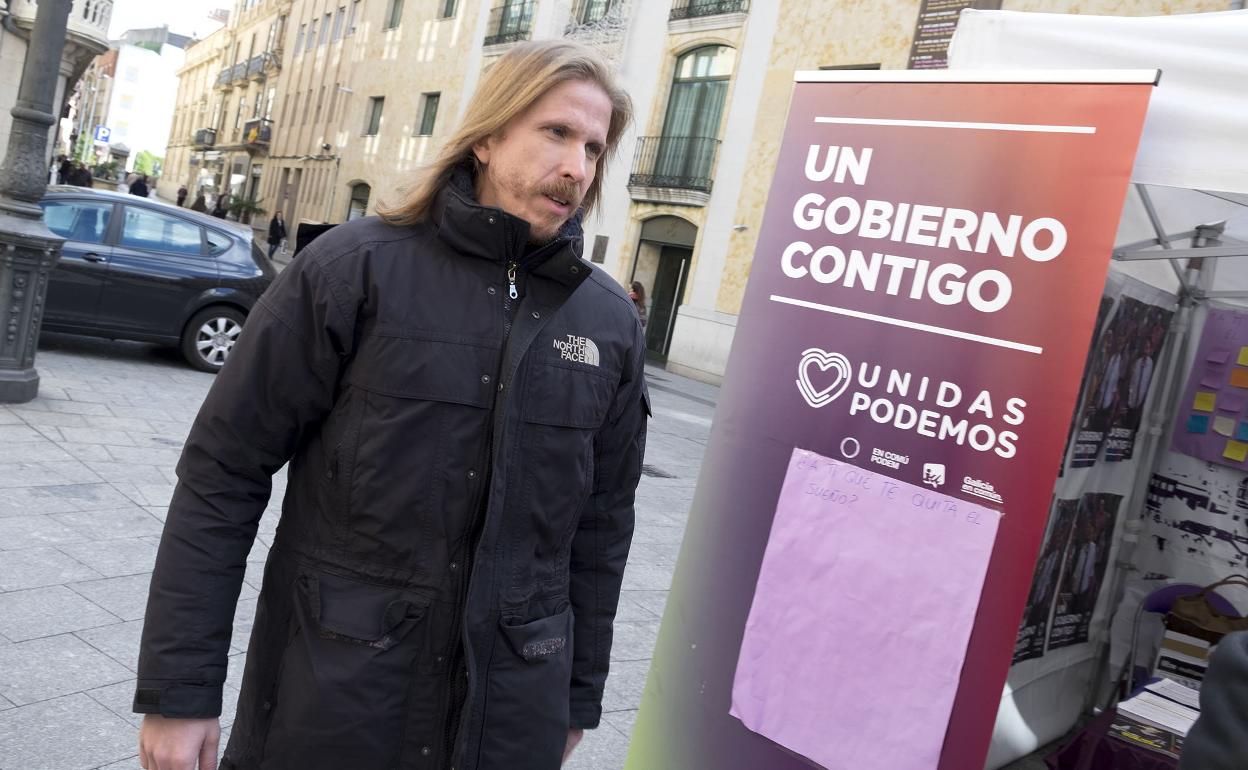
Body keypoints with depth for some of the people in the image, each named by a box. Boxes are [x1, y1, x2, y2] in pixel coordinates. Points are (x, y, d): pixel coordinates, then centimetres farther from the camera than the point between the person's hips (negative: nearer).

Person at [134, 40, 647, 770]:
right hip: (327, 695, -2)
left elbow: (603, 523, 6)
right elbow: (222, 476, -7)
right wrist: (179, 689, -8)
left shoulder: (612, 323, 0)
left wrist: (579, 697, 10)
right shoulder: (354, 268, -9)